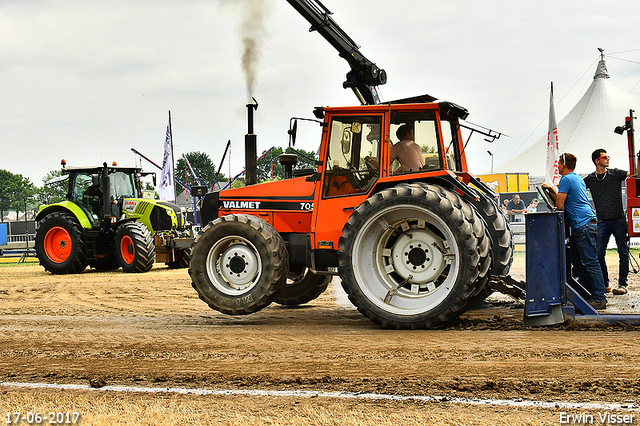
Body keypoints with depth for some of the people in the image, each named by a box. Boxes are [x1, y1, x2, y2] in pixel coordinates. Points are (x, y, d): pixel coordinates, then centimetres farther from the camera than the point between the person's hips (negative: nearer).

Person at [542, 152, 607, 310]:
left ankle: (599, 299, -13)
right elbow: (564, 201, 28)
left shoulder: (566, 180, -8)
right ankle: (588, 293, 14)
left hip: (582, 225, -10)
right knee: (579, 261, 13)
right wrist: (551, 190, 25)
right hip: (588, 222, 10)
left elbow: (559, 205, -10)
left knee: (590, 262, -11)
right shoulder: (579, 179, 22)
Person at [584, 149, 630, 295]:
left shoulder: (615, 173, 5)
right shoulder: (590, 179, 9)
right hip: (602, 221, 1)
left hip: (619, 220, -1)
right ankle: (605, 284, 10)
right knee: (599, 253, -3)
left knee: (623, 252, -1)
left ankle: (622, 284, 6)